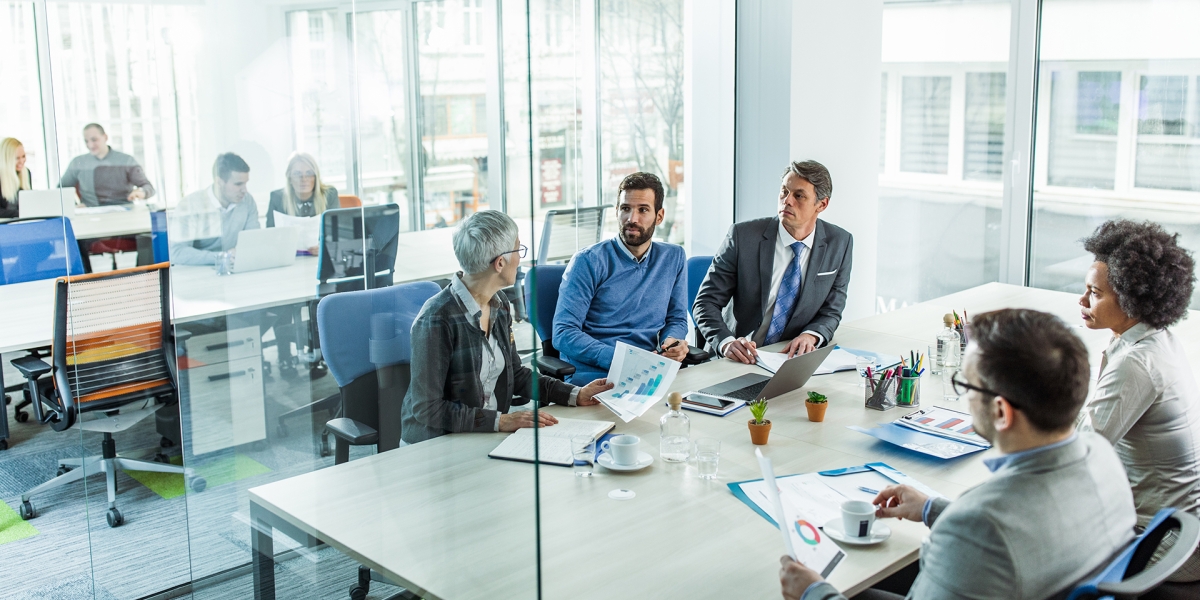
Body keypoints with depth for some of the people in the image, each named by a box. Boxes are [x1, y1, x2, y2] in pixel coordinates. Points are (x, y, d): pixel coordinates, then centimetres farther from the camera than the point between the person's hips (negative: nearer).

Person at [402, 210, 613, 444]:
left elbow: (515, 374, 15)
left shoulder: (499, 304, 4)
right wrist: (500, 421, -23)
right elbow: (427, 408, -19)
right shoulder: (436, 320, -20)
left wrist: (575, 395, 6)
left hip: (486, 436, 7)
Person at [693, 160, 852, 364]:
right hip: (742, 360, -1)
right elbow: (706, 302, -6)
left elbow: (831, 311, 9)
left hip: (794, 356, 2)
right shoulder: (743, 236, -7)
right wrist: (726, 342, -25)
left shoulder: (840, 243, 2)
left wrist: (811, 335, -14)